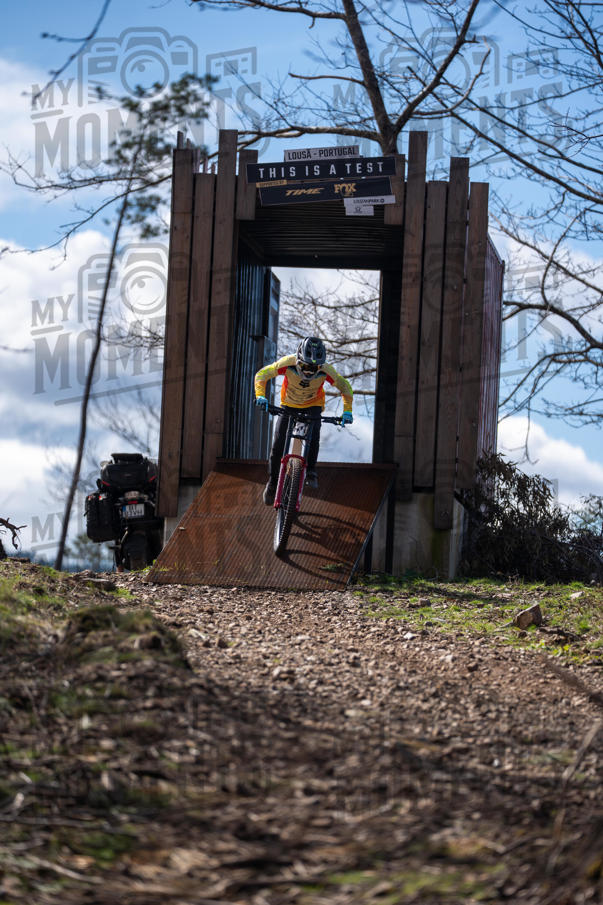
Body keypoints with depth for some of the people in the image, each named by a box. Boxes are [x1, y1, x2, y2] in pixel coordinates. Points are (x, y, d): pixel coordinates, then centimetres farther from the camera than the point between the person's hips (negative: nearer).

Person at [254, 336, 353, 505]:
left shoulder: (326, 370, -31)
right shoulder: (288, 363, -32)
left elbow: (344, 386, -15)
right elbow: (262, 375, -21)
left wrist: (347, 410, -25)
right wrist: (260, 396, -36)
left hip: (313, 405, -1)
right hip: (289, 405, 1)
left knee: (313, 432, -31)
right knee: (278, 443, -9)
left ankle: (310, 471, -13)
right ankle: (273, 483, 11)